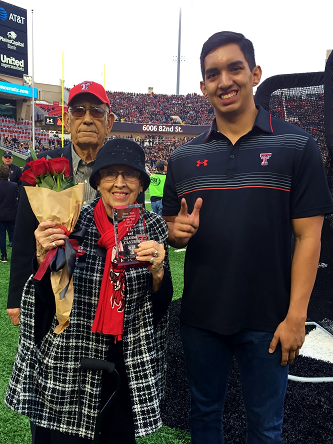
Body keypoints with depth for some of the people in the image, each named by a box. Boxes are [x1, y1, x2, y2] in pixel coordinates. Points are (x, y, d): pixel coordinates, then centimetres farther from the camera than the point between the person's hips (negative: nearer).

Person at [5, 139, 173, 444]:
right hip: (68, 364, -1)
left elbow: (161, 305, -2)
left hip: (130, 364, 2)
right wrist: (44, 256, -24)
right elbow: (48, 299, -7)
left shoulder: (154, 228, -6)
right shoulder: (73, 223, -12)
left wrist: (157, 271, -21)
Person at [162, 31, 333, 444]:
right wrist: (179, 232, -14)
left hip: (266, 319, -2)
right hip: (200, 315, 3)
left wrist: (295, 316, -11)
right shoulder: (184, 157, 3)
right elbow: (172, 232, 9)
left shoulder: (295, 145, -6)